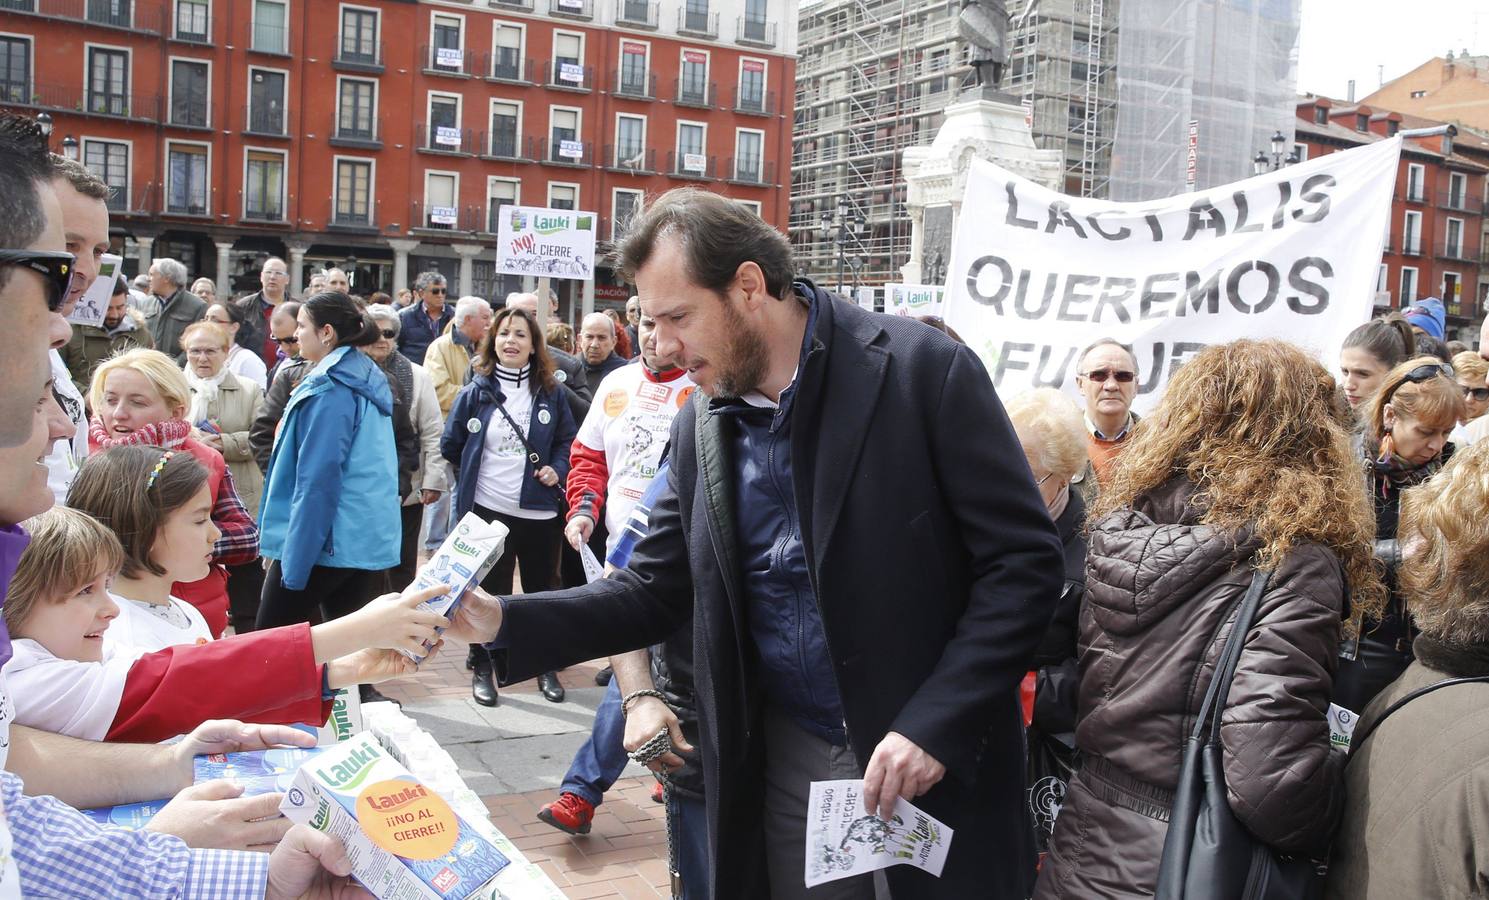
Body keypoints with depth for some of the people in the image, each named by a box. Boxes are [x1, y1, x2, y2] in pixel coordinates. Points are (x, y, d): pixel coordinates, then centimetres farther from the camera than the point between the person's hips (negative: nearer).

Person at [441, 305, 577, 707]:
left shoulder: (550, 393, 3)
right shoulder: (476, 392, 0)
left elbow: (568, 441, 10)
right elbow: (450, 445, 7)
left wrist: (556, 469, -6)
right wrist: (472, 478, 10)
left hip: (540, 511, 1)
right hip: (488, 509, -1)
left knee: (542, 590, 12)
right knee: (488, 593, 8)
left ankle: (546, 666, 26)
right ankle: (483, 669, 21)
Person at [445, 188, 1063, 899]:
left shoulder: (924, 369, -13)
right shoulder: (699, 428, 3)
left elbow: (1024, 557, -13)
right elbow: (652, 591, 7)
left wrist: (936, 725, -19)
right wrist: (502, 621, -6)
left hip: (936, 767, -4)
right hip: (784, 762, 4)